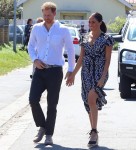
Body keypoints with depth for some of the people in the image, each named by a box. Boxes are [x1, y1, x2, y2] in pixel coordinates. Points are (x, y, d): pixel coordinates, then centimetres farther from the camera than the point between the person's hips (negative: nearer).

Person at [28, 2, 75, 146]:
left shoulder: (63, 30, -2)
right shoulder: (37, 28, 4)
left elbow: (70, 50, 5)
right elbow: (31, 46, 16)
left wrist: (71, 70, 3)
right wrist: (35, 59, -1)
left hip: (55, 71, -2)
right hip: (40, 70, 2)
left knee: (52, 104, 2)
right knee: (33, 99, -10)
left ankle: (49, 134, 13)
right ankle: (42, 127, 11)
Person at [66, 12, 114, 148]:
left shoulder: (106, 39, -4)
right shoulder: (86, 38, 11)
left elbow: (107, 60, -7)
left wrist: (103, 77, -16)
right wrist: (73, 74, 13)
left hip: (99, 73, -6)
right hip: (86, 73, 6)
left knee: (91, 98, -25)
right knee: (89, 103, 6)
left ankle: (94, 132, -23)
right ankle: (94, 133, 17)